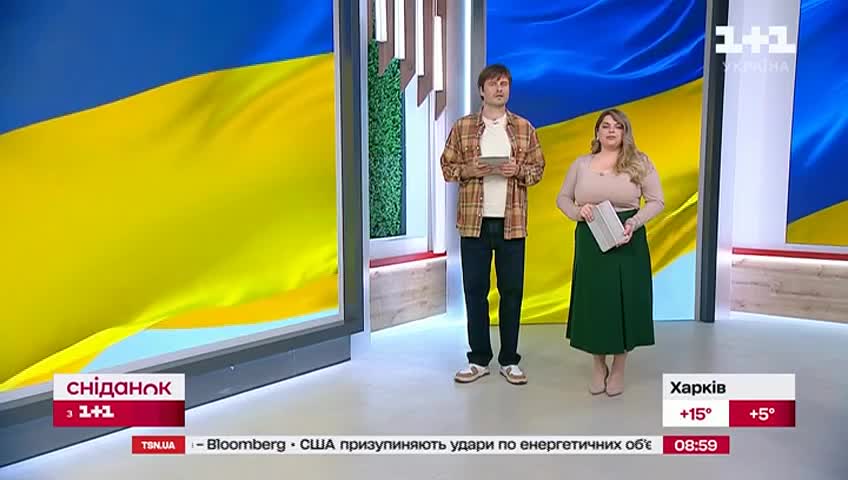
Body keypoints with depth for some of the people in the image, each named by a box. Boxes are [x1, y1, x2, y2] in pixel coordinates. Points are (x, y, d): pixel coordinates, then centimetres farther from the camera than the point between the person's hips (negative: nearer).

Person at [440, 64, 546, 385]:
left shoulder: (524, 128, 7)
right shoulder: (462, 127, 5)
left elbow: (538, 168, 8)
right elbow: (447, 167, 5)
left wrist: (519, 170, -12)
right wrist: (469, 170, -14)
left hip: (512, 223, 1)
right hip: (474, 221, 0)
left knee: (512, 290, 5)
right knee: (475, 290, 5)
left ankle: (509, 361, 18)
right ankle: (478, 359, 18)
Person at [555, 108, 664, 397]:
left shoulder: (639, 163, 1)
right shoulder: (581, 163, 7)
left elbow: (657, 201, -1)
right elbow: (562, 198, 12)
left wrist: (634, 223, -17)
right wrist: (577, 212, -9)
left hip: (626, 243, -2)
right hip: (590, 243, 2)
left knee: (623, 301, 3)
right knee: (593, 302, 6)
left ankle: (618, 369, 20)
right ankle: (598, 366, 24)